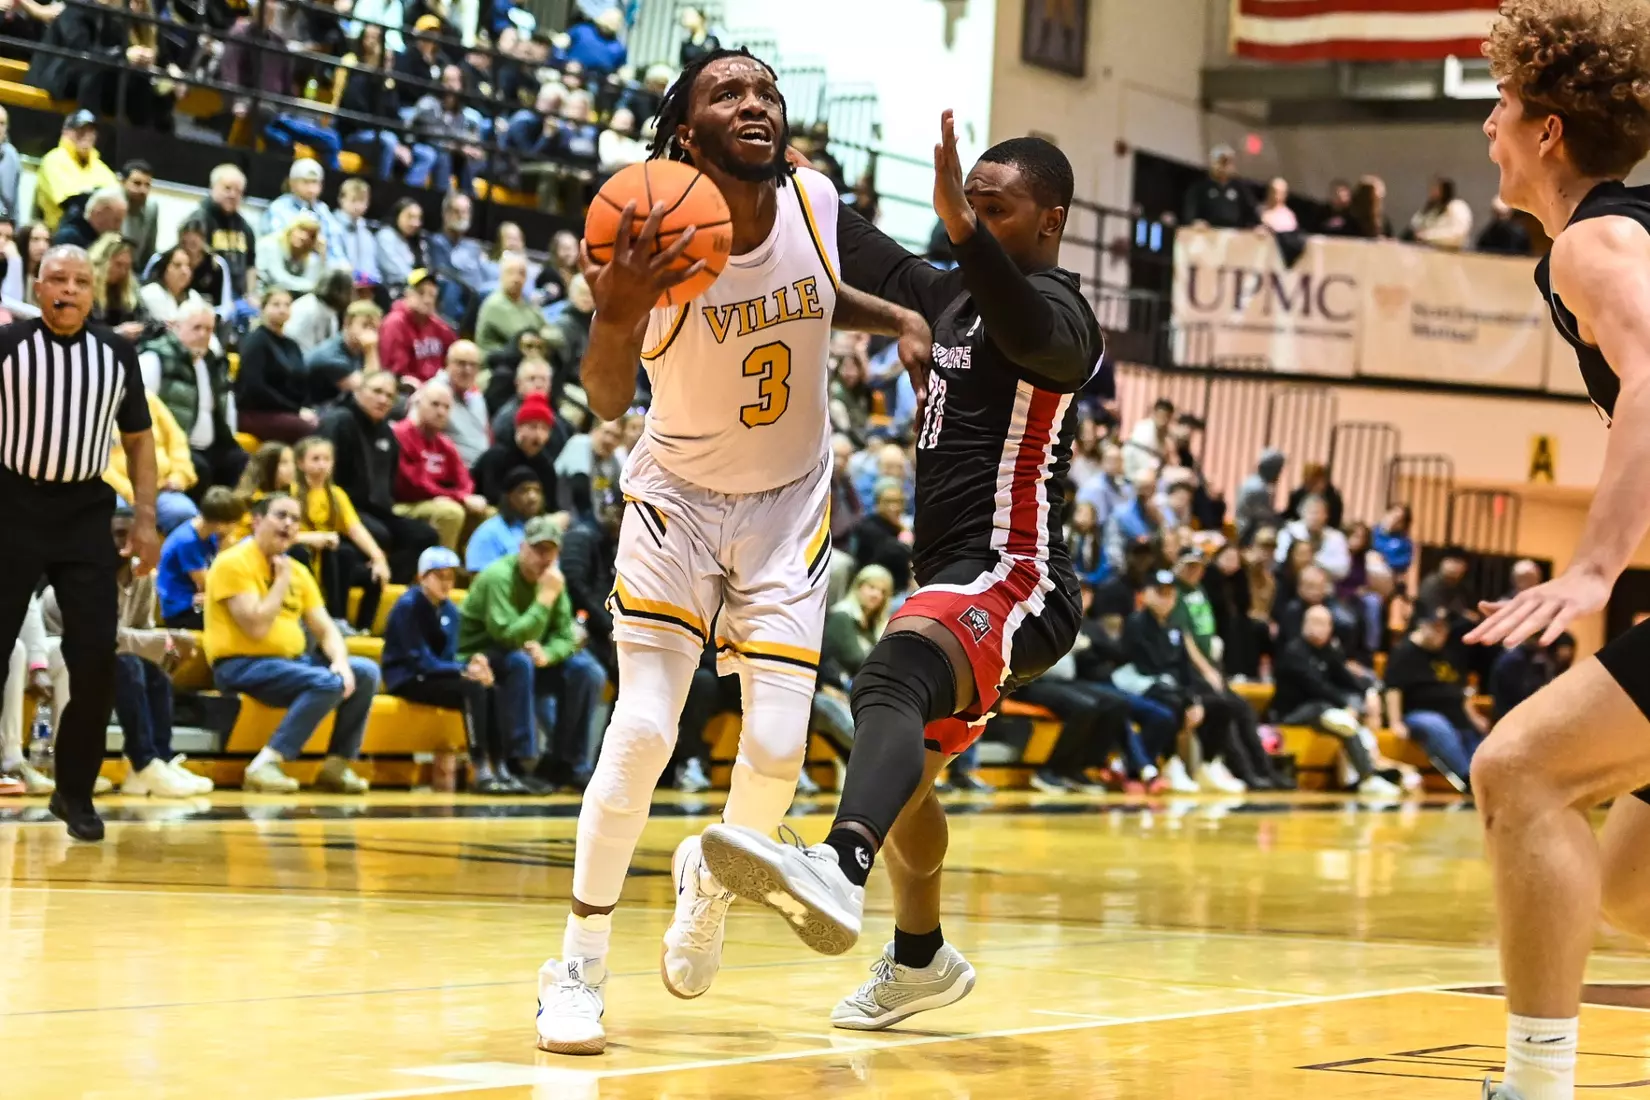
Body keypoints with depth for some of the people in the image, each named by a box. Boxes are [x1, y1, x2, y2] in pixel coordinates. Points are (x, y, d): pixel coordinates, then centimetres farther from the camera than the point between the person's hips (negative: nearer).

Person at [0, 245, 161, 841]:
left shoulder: (116, 353, 6)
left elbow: (138, 437, 13)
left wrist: (145, 519, 5)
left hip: (86, 514, 2)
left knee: (96, 659, -4)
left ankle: (75, 791, 10)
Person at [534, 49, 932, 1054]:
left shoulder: (815, 200, -11)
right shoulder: (663, 236, -22)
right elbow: (608, 400, -32)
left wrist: (899, 320, -3)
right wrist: (617, 312, -52)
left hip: (790, 505, 3)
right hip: (681, 494, -3)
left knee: (778, 747, -7)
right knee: (642, 730, -15)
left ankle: (713, 879, 27)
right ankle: (578, 969, -1)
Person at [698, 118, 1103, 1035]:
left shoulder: (1053, 306, -10)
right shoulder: (956, 297, 18)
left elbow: (1035, 333, -36)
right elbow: (871, 261, 35)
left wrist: (964, 229, -50)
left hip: (1013, 581, -11)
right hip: (957, 580, 11)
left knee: (891, 682, -39)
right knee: (903, 769, 27)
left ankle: (840, 872, -66)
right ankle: (921, 960, 49)